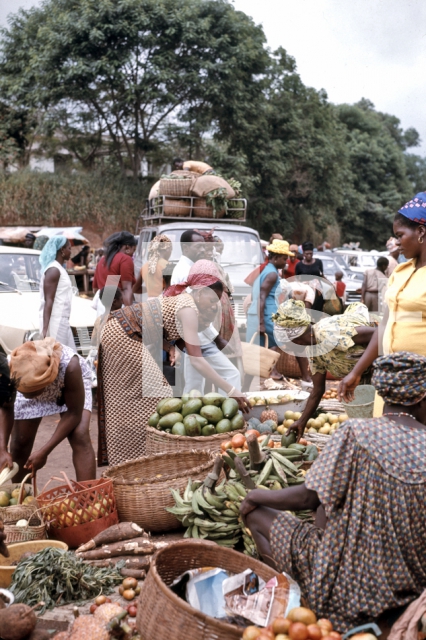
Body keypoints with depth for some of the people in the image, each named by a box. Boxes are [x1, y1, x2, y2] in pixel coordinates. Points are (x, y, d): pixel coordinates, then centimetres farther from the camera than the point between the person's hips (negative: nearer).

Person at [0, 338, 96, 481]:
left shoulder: (69, 366, -44)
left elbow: (74, 413, -29)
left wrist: (44, 452, -28)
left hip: (70, 388, -2)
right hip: (30, 386, 3)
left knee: (80, 437, -20)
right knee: (19, 441, 0)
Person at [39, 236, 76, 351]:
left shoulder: (58, 269, 16)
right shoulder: (54, 270, -13)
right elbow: (48, 301, -19)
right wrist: (45, 328, -24)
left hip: (61, 320, 10)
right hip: (54, 321, -10)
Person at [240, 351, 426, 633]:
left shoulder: (356, 432, -18)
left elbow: (308, 497, -14)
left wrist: (255, 496, 2)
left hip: (351, 583, -5)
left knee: (256, 513, 10)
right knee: (328, 501, 23)